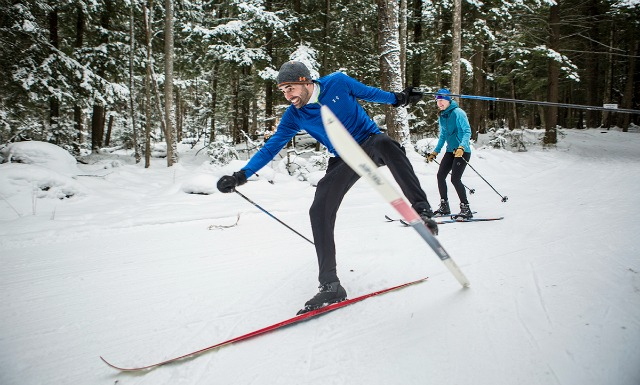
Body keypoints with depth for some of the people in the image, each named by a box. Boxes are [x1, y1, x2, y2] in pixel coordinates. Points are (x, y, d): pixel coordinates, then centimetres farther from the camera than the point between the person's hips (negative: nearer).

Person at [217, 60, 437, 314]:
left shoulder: (337, 82, -10)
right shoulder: (294, 116, -5)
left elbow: (367, 92, 8)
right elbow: (270, 148, -3)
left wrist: (398, 99, 15)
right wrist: (241, 175, -12)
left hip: (370, 143, -2)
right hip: (343, 161, 3)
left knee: (385, 145, -41)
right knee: (319, 211, -15)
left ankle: (422, 210, -40)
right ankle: (330, 286, -11)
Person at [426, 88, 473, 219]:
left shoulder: (458, 113, -11)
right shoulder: (441, 117, 13)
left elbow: (467, 131, -18)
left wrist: (461, 147, -33)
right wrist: (435, 152, 19)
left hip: (463, 151, -8)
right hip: (451, 150, 8)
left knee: (455, 179, -16)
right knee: (440, 175, 2)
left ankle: (466, 209, -6)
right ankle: (444, 206, 14)